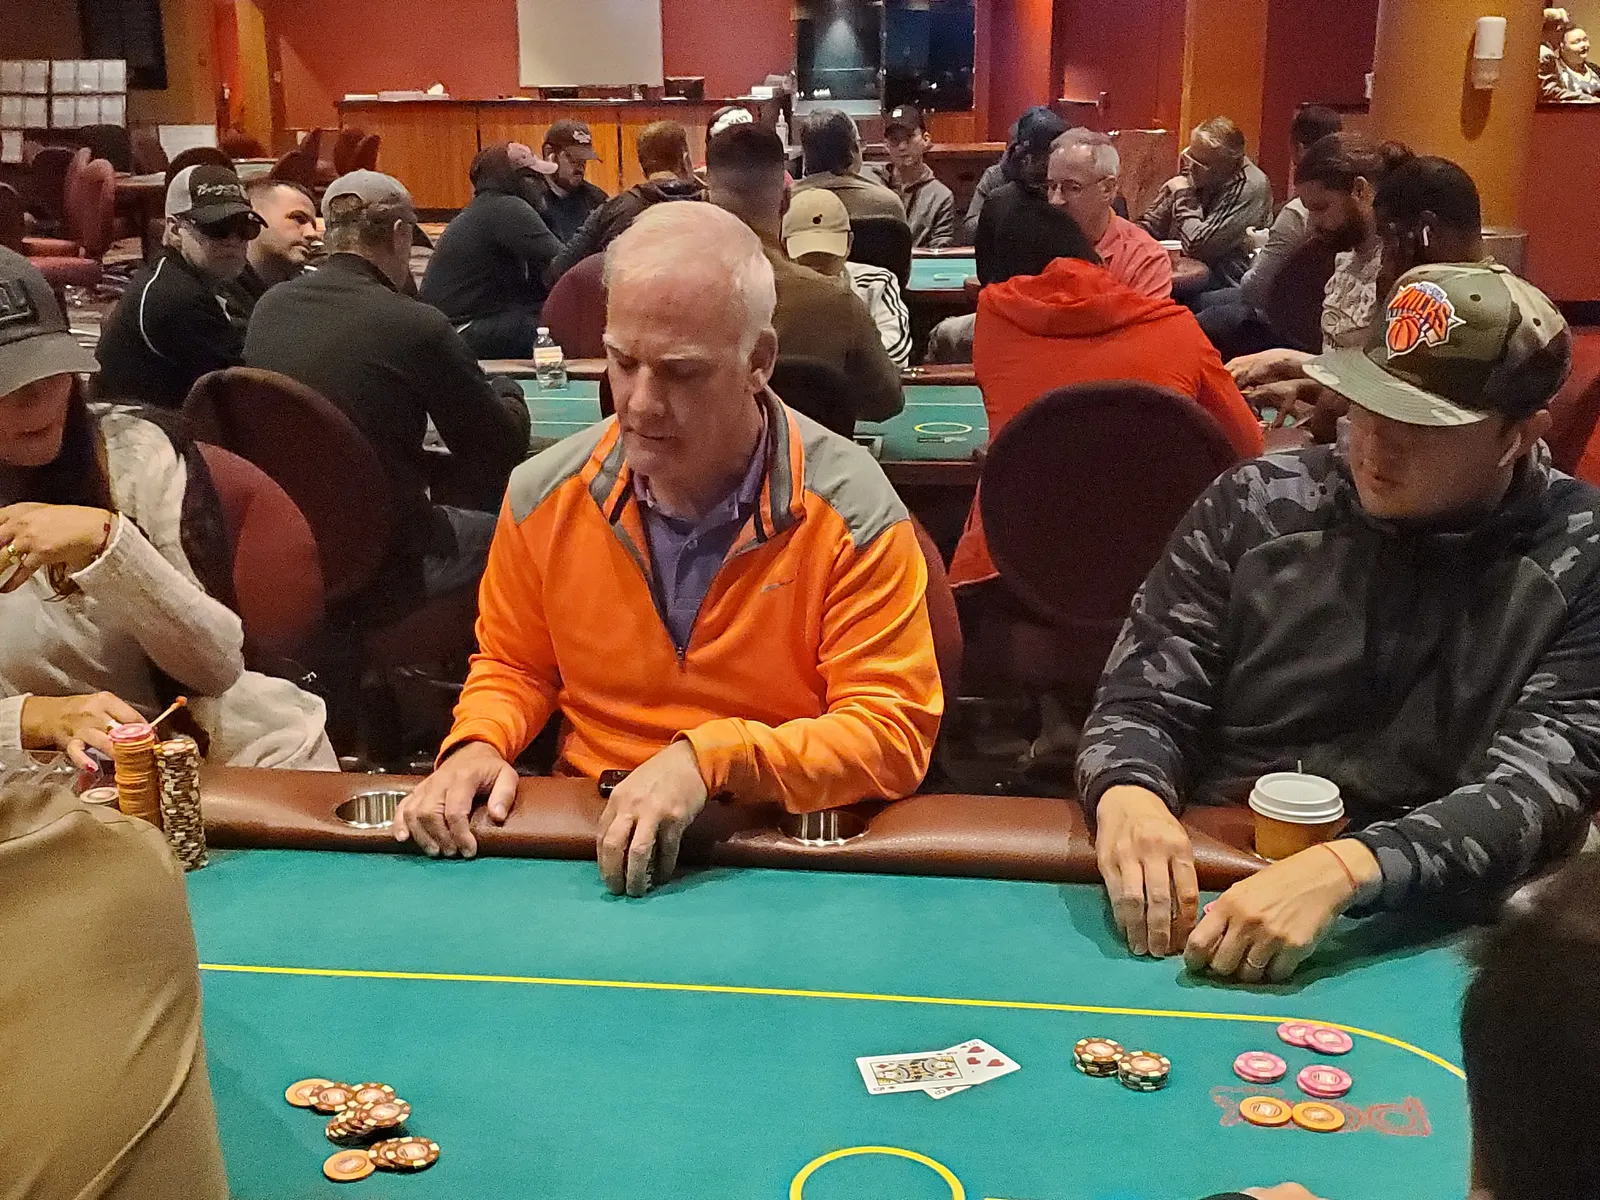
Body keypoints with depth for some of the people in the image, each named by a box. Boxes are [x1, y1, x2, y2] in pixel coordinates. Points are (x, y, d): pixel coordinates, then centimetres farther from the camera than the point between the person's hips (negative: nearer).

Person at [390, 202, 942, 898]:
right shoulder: (543, 495, -5)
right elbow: (513, 665, 12)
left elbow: (892, 731, -17)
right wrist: (480, 744, -11)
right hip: (591, 840, 2)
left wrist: (712, 758, -31)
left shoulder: (851, 514, -16)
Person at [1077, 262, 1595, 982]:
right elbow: (1145, 699, 0)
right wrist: (1128, 795, -25)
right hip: (1212, 889, 2)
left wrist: (1342, 869, -33)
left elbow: (1540, 787, -15)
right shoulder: (1256, 506, 0)